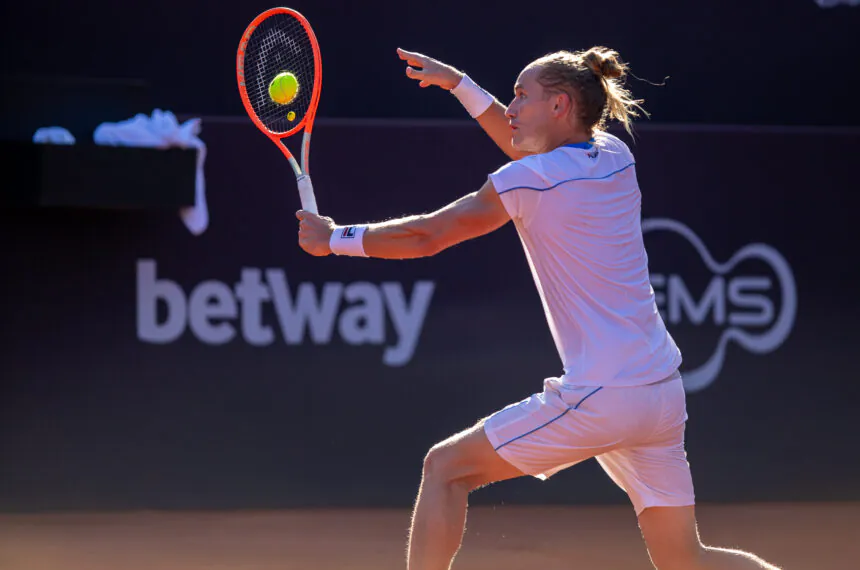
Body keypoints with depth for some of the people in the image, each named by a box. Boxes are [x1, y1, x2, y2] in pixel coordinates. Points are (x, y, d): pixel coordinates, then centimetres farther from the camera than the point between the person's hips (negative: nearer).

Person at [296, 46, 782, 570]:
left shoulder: (531, 181, -9)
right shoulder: (614, 155, 11)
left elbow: (424, 237, -2)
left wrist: (335, 238, 12)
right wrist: (459, 84, 30)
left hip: (598, 398, -7)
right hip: (663, 391, 8)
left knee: (445, 468, 6)